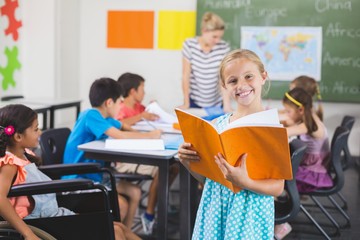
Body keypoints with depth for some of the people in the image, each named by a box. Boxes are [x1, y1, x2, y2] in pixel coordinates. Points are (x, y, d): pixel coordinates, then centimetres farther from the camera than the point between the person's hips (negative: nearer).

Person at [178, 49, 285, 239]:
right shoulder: (217, 124, 2)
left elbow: (278, 187, -11)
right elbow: (206, 177, 10)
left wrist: (244, 182, -26)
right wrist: (188, 162, -7)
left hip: (249, 214, -4)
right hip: (215, 209, 4)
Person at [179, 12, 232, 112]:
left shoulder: (224, 47, -11)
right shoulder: (189, 45, -12)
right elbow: (186, 76, -8)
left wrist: (227, 105, -20)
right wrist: (186, 103, -5)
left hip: (217, 103, 1)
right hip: (194, 101, -1)